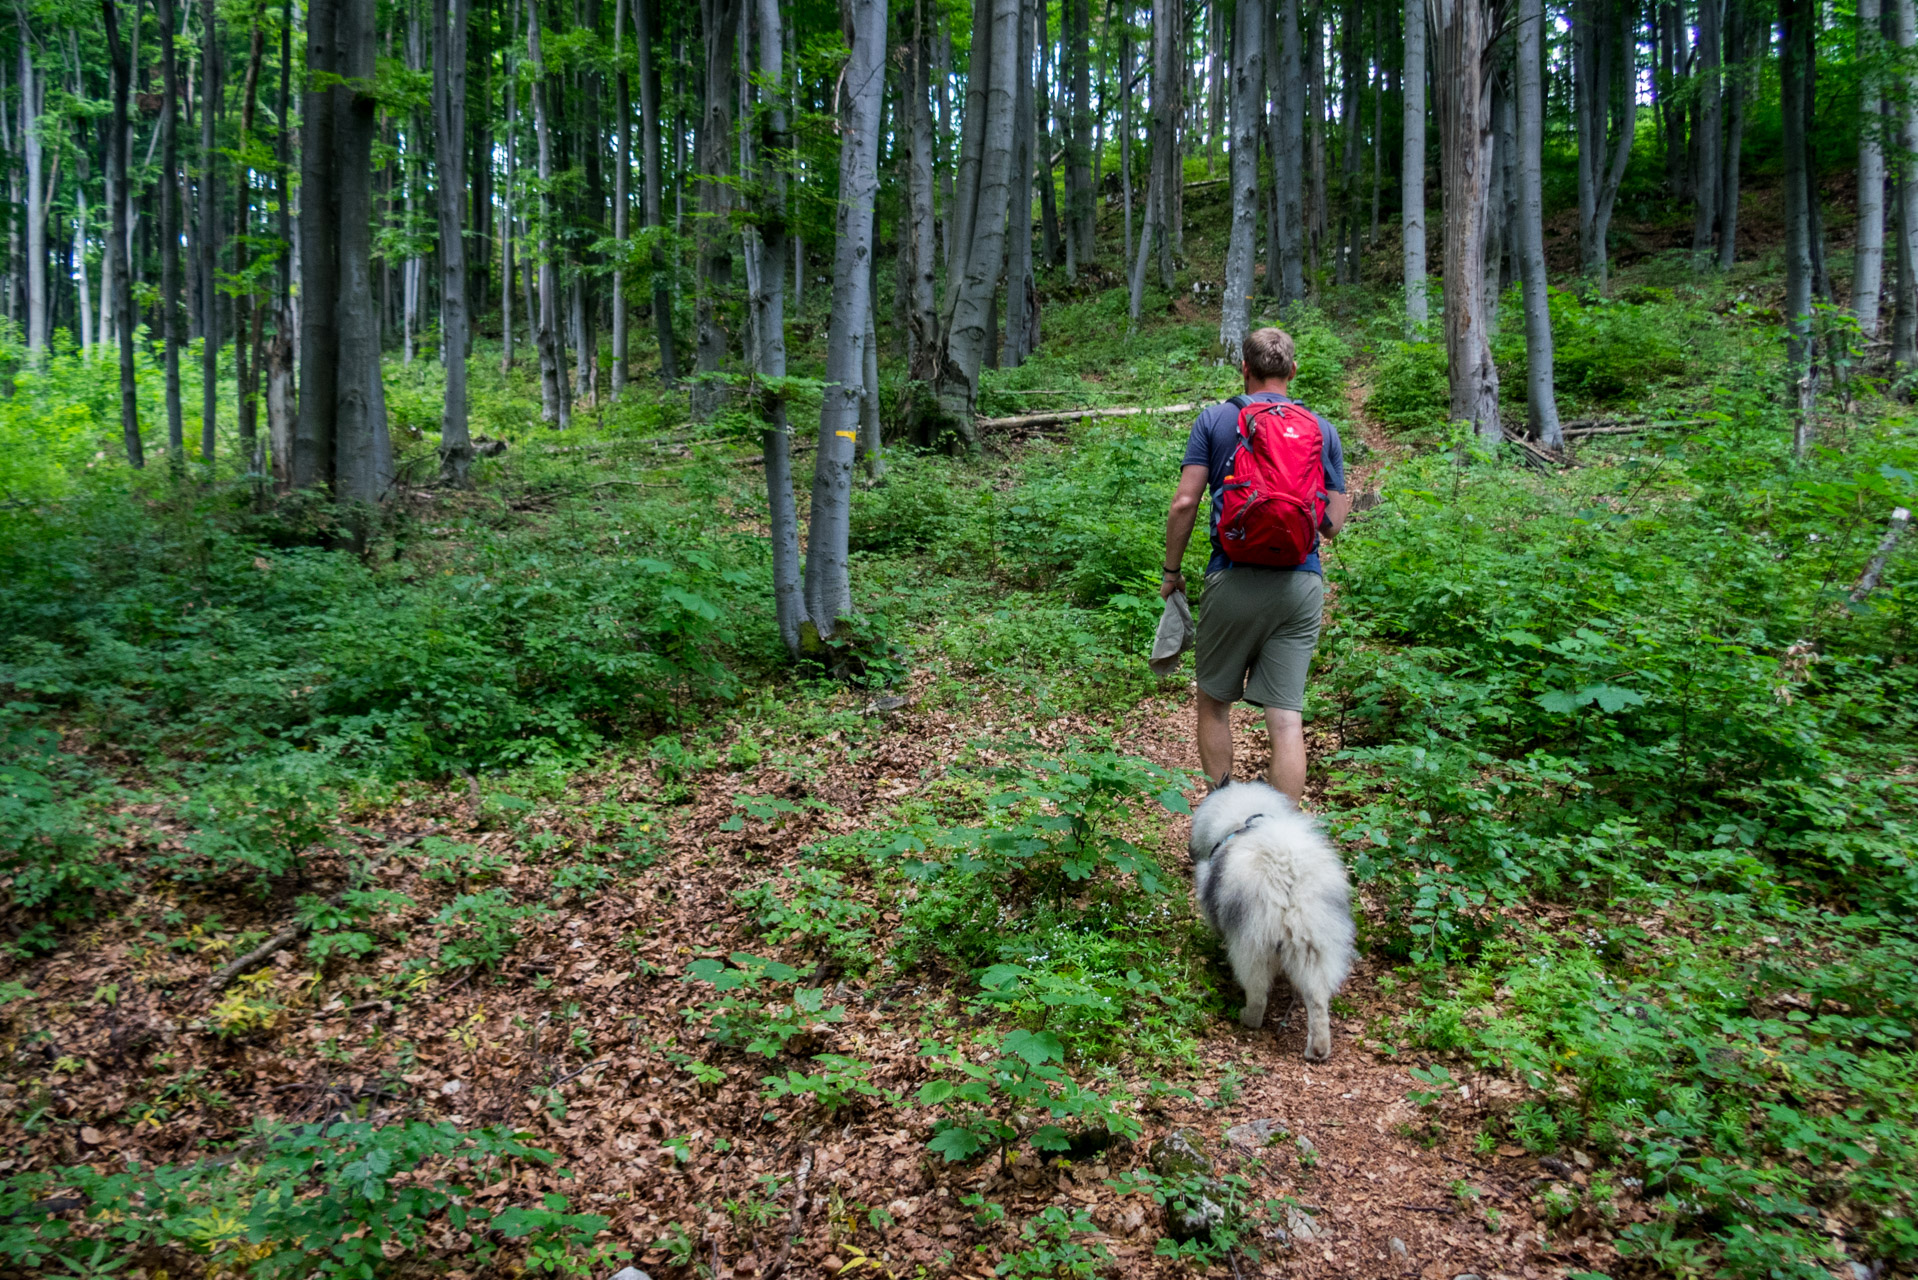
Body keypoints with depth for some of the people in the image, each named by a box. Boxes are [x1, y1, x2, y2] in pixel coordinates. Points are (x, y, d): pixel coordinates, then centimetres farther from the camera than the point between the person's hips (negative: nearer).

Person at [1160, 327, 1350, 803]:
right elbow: (1334, 522, 7)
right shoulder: (1323, 429, 10)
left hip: (1233, 580, -1)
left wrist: (1171, 571, 6)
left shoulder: (1215, 419, 4)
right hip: (1301, 584, 2)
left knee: (1214, 701, 16)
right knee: (1286, 718, 1)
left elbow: (1184, 503, -4)